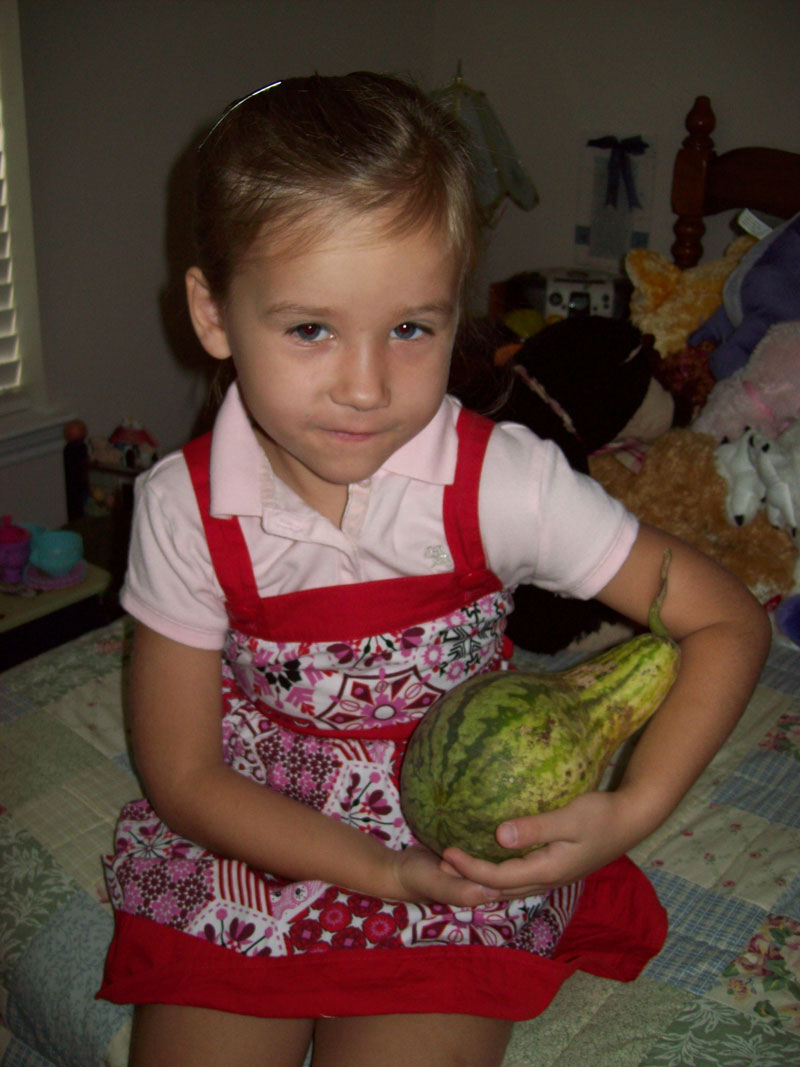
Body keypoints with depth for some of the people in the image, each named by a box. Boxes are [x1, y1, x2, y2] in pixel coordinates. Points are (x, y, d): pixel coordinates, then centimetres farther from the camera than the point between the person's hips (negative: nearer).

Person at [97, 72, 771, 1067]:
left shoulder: (500, 481, -20)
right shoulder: (185, 509, -17)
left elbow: (728, 621, -11)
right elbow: (183, 772, -10)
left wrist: (628, 814, -24)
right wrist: (385, 871, -20)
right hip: (255, 836, 1)